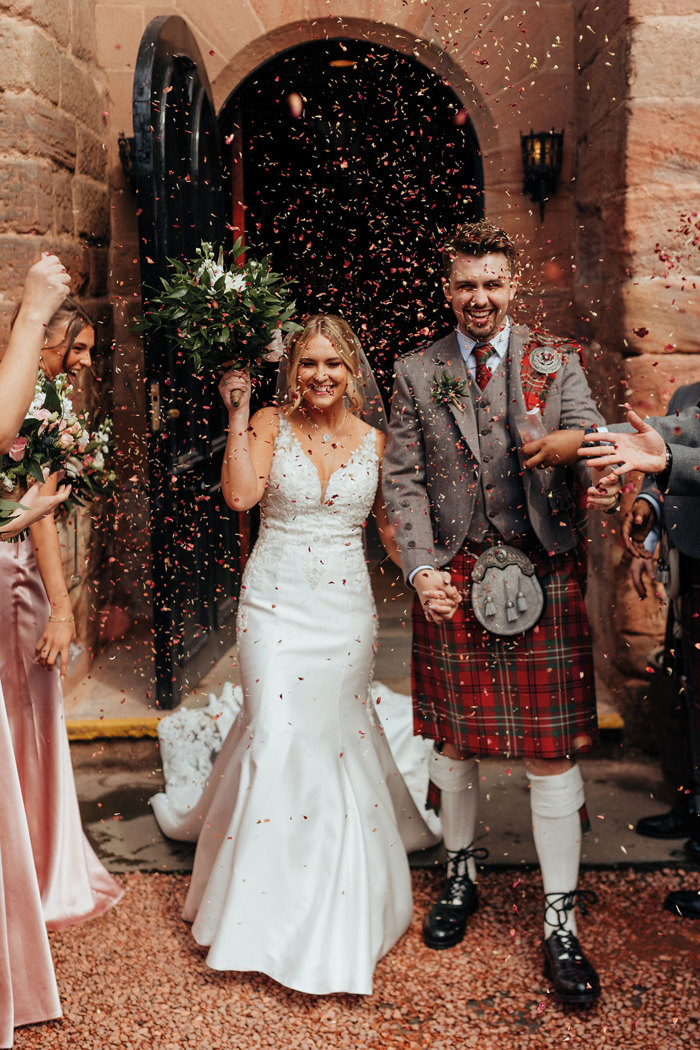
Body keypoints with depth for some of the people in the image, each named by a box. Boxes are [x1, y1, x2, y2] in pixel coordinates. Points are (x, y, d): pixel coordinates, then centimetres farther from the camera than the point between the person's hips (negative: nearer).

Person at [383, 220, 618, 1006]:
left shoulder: (555, 361, 6)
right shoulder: (416, 373, 7)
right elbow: (402, 480, 4)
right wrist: (420, 569, -9)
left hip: (541, 575, -1)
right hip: (451, 578, 1)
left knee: (551, 749, 0)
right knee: (452, 739, 12)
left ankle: (560, 922, 13)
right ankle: (460, 874, 36)